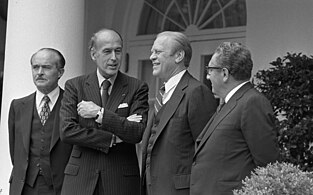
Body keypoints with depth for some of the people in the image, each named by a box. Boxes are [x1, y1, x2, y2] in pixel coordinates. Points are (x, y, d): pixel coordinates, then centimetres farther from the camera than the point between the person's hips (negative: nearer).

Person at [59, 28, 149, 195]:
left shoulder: (137, 88, 3)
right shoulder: (74, 86, 6)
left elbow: (138, 133, -8)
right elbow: (67, 131, -5)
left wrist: (99, 113, -13)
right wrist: (113, 138, -10)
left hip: (121, 181, -1)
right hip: (80, 180, 1)